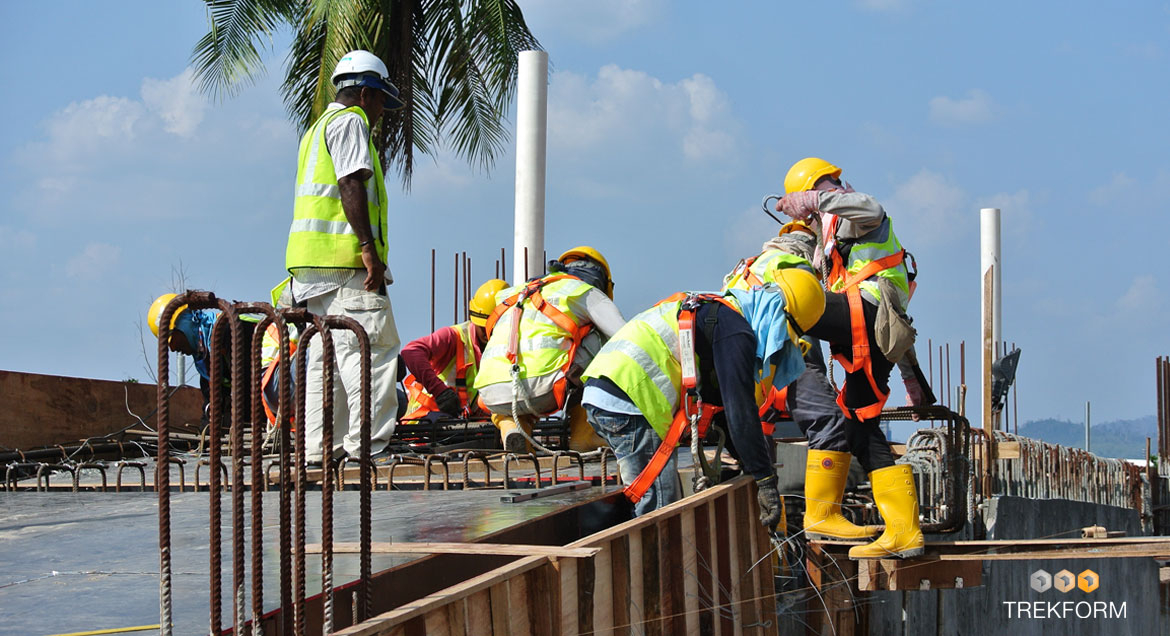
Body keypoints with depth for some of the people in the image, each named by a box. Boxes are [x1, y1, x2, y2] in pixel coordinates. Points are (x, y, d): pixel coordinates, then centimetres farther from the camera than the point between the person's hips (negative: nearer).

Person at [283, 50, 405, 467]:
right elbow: (351, 186, -15)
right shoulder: (350, 121, -3)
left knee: (324, 353, 8)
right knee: (373, 347, -12)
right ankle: (366, 445, -17)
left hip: (311, 261, 10)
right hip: (343, 258, -10)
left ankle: (319, 448, 6)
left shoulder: (318, 128, 28)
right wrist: (369, 248, -20)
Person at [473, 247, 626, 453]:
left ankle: (511, 429, 5)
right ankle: (583, 436, 14)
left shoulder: (520, 292, 34)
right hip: (541, 388, -5)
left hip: (490, 394, 5)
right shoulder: (588, 293, 17)